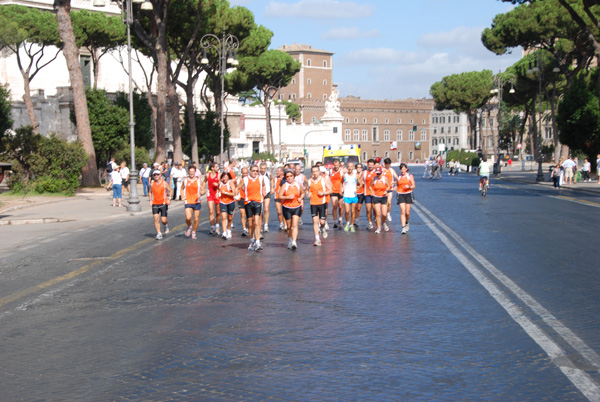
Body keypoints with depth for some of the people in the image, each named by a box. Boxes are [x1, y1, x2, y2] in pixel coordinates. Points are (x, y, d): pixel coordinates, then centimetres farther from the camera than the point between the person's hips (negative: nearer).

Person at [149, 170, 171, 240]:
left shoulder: (164, 183, -5)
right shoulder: (152, 184, 3)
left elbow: (170, 190, 5)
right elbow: (150, 192, 18)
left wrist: (169, 199, -7)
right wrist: (150, 200, 6)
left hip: (163, 203, -2)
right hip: (155, 204, 2)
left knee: (163, 220, -5)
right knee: (156, 218, -10)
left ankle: (166, 225, 31)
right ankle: (159, 233, -3)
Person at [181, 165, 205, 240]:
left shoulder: (199, 180, 2)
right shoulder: (185, 181, 5)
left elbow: (204, 190, 3)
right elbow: (182, 189, 20)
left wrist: (200, 194, -18)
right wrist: (183, 197, 5)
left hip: (197, 202, 0)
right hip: (188, 202, 0)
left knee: (196, 219, 3)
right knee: (188, 218, -16)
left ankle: (194, 232, 23)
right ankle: (189, 227, 16)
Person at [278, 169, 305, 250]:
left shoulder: (298, 185, 5)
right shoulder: (284, 186, -3)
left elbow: (303, 193, 21)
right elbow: (279, 196, -7)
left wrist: (300, 198, 0)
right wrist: (288, 197, -20)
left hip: (297, 207, 0)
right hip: (287, 208, 0)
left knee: (295, 225, -13)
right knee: (289, 226, 9)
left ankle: (294, 242, -20)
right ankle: (289, 241, 31)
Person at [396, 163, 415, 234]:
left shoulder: (410, 176, 4)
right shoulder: (398, 177, 10)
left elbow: (413, 186, 1)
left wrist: (409, 187, -20)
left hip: (408, 194, -1)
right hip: (400, 195, 1)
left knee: (407, 212, 2)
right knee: (402, 212, -11)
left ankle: (406, 223, 32)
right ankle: (403, 227, -13)